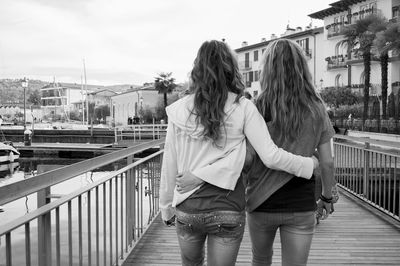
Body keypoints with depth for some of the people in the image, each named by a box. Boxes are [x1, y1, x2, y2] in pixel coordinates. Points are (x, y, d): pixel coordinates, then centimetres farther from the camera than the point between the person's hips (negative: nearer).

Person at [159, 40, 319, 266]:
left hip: (187, 210, 2)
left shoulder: (180, 110, -4)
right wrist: (311, 164, 4)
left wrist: (167, 208, 12)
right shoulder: (243, 108, -8)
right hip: (228, 211, -1)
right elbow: (271, 157, -12)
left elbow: (169, 166, 0)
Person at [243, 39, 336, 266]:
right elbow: (327, 162, -2)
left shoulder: (258, 108, -10)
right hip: (301, 206, 1)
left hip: (262, 204, 0)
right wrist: (327, 198, 13)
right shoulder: (316, 109, -4)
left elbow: (247, 160, -14)